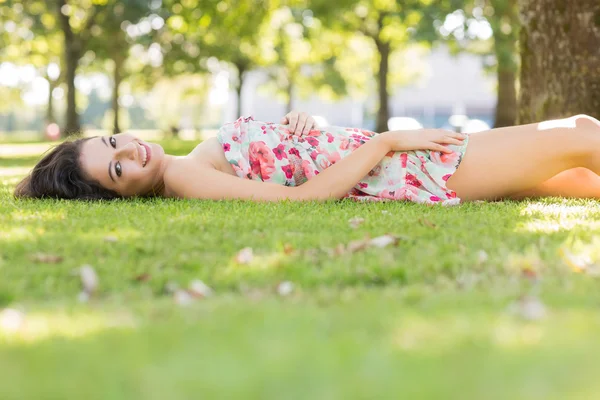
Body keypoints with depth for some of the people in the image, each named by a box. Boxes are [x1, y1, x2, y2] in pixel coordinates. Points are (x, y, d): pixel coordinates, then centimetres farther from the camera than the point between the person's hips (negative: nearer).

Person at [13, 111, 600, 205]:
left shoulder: (199, 159, 8)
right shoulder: (186, 183, -19)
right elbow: (304, 196, -26)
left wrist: (296, 123, -3)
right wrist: (388, 141, -19)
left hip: (403, 157, 8)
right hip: (411, 178, -8)